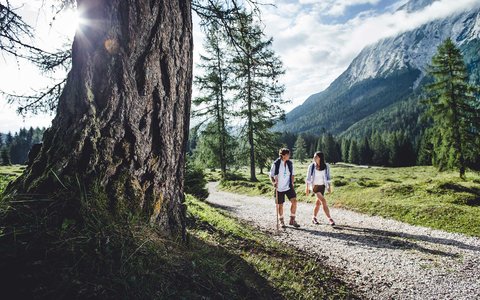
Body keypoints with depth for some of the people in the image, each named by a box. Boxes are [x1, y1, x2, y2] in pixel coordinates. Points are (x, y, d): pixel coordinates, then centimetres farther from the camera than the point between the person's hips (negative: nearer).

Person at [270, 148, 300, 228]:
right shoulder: (276, 164, -10)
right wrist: (273, 183, -19)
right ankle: (281, 221, 28)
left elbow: (292, 174, 12)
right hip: (279, 188, -2)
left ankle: (292, 220, 5)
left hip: (288, 187, 3)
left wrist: (292, 183, 2)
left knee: (294, 201, -10)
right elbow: (271, 175, -4)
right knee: (280, 205, 8)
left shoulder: (290, 163, 0)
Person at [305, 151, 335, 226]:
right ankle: (329, 218, -14)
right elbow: (308, 178, -2)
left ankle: (314, 218, 24)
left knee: (318, 203, 8)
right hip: (315, 186, -3)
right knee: (323, 201, -16)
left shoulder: (326, 166, -4)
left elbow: (328, 177, 4)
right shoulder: (311, 166, -8)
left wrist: (329, 187, 3)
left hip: (322, 186, 3)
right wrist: (307, 188, -2)